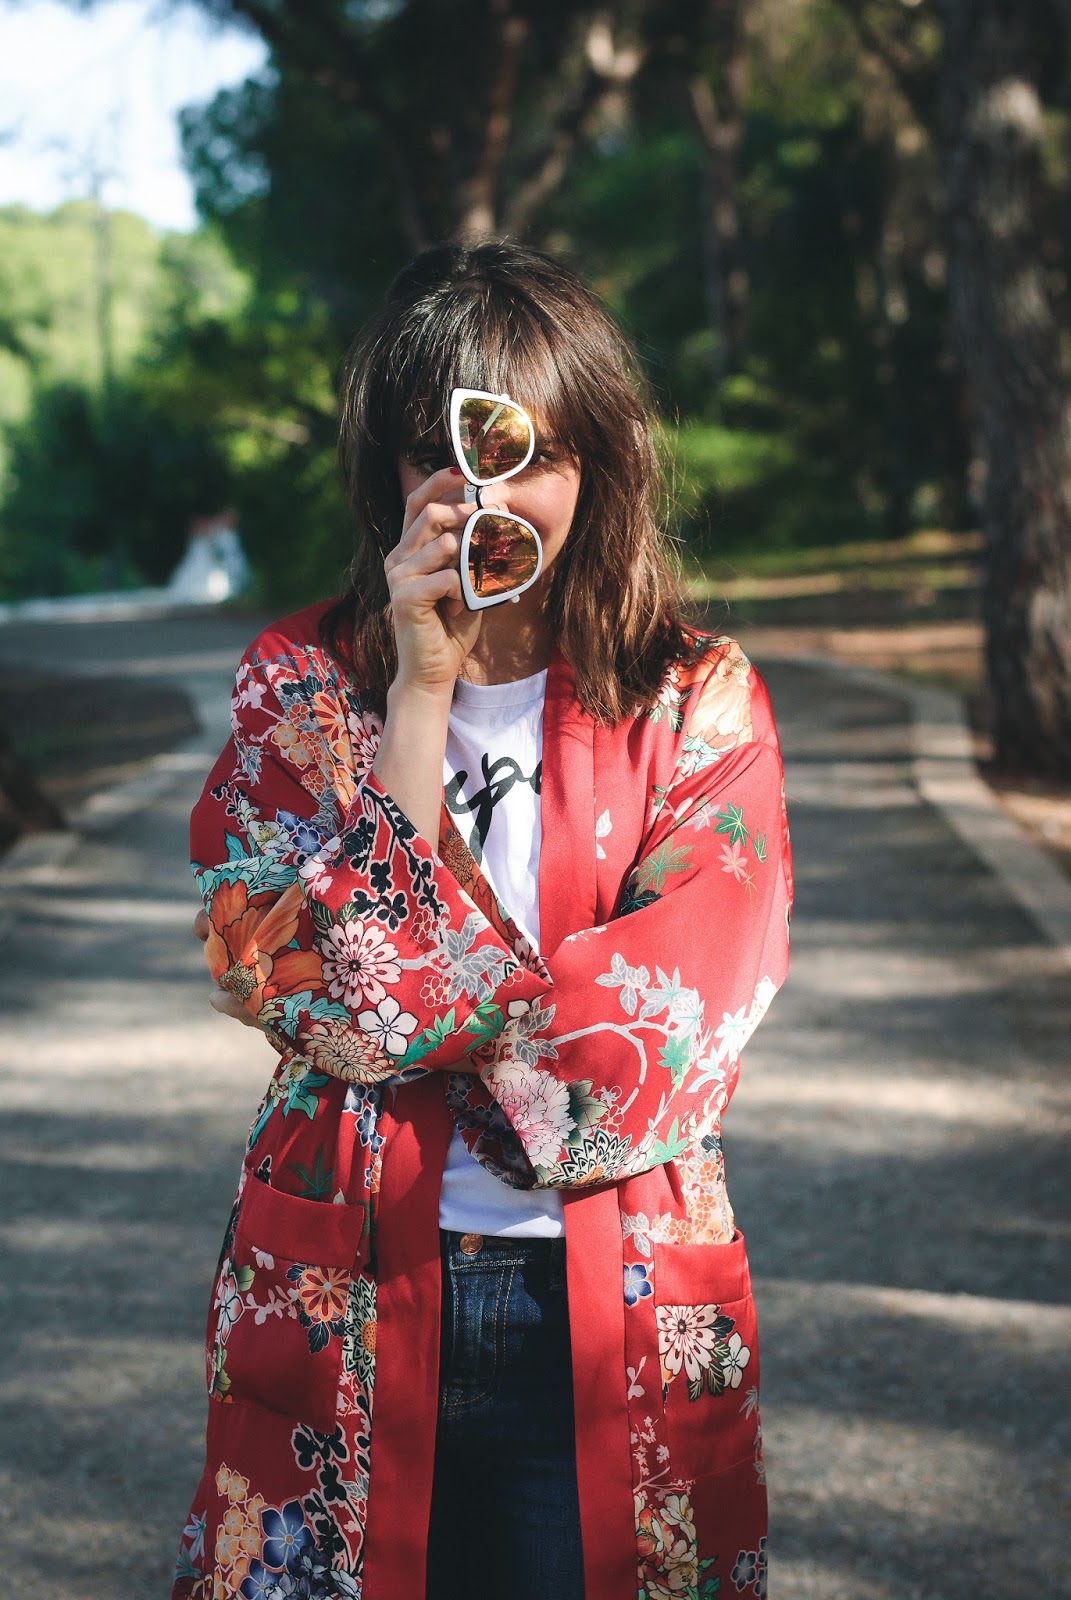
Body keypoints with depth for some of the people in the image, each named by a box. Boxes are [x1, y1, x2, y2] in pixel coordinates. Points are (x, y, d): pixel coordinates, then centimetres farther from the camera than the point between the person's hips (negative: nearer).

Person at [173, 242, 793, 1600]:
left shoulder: (697, 703, 0)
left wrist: (390, 1013, -14)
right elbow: (284, 977, -13)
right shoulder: (298, 684, 2)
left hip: (618, 1320, 0)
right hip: (339, 1303, 0)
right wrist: (422, 685, -15)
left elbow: (668, 1026, -11)